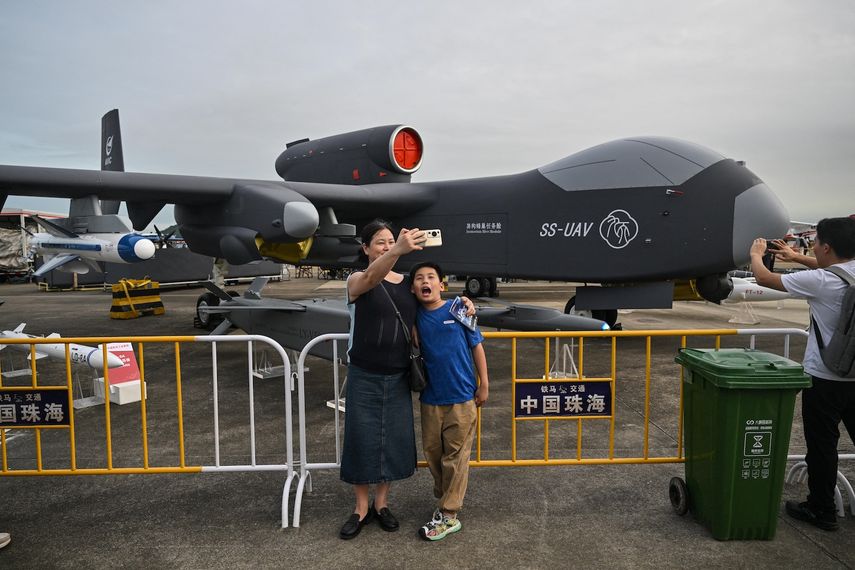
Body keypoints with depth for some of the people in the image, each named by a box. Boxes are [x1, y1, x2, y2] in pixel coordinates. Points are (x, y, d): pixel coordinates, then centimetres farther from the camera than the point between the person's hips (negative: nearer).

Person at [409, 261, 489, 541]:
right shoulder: (415, 316, 1)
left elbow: (476, 346, -1)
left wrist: (484, 384, -1)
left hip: (462, 396, -3)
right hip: (431, 398, 4)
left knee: (456, 455, 5)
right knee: (432, 451, 15)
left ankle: (449, 515, 16)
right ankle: (445, 497, 37)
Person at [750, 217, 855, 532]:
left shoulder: (820, 281, -19)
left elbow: (763, 278, -7)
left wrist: (756, 254, 13)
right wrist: (796, 257, 33)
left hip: (825, 378, -7)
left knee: (822, 445, 6)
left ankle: (821, 510, 19)